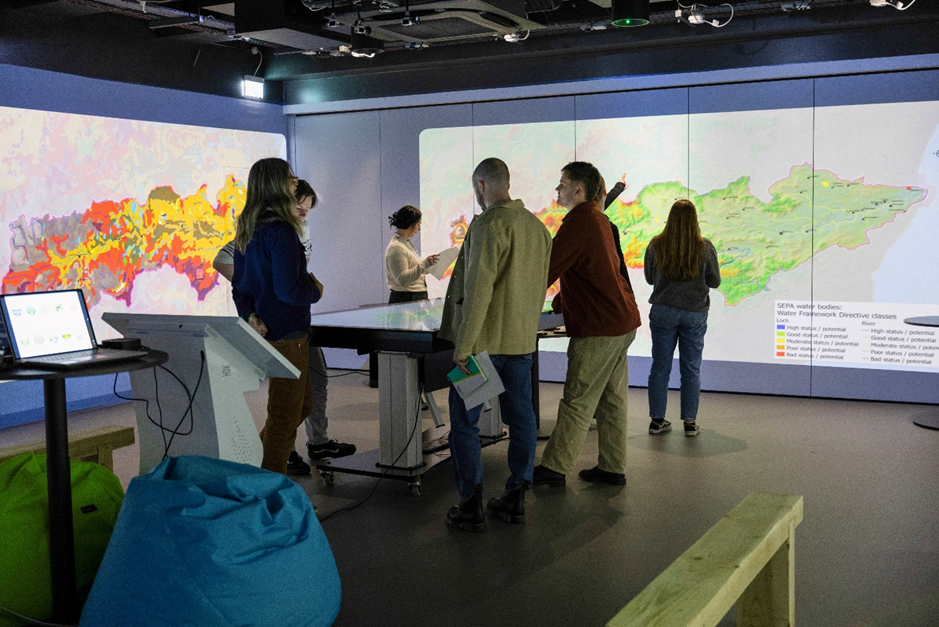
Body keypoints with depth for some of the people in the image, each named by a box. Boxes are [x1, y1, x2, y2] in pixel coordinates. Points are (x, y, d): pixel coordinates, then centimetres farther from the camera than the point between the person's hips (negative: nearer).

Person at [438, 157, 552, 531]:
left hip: (484, 341, -7)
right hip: (522, 340, 7)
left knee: (464, 422, 3)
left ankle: (471, 507, 5)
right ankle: (515, 499, 20)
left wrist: (463, 346, -19)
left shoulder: (488, 225, -15)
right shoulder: (537, 227, 9)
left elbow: (478, 289, -21)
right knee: (521, 419, 11)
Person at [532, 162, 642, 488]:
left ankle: (554, 467, 4)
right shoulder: (597, 218, 17)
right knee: (612, 399, 12)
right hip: (622, 322, 10)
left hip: (598, 329, -10)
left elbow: (546, 270, -17)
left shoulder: (579, 222, -16)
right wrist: (560, 300, 24)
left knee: (577, 402, -3)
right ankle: (612, 468, 19)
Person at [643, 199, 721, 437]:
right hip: (695, 313, -1)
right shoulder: (705, 247, -8)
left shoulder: (656, 245, -6)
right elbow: (714, 281, 0)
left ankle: (657, 420, 13)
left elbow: (650, 278, 5)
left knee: (660, 366, 9)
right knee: (691, 369, 8)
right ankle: (690, 422, 12)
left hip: (662, 311, 1)